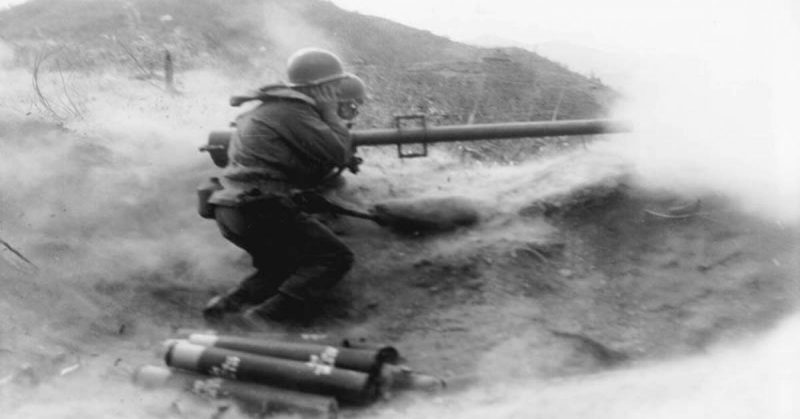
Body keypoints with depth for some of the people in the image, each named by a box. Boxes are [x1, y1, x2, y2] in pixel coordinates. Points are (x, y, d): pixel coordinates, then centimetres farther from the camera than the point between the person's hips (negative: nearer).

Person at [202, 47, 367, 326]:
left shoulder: (273, 107, 21)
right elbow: (338, 152, -13)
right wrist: (332, 114, 1)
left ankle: (231, 303, 7)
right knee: (335, 258, -5)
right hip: (260, 210, -10)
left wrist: (342, 162, 12)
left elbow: (306, 174, 23)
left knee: (289, 265, 24)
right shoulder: (292, 111, -9)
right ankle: (266, 316, -16)